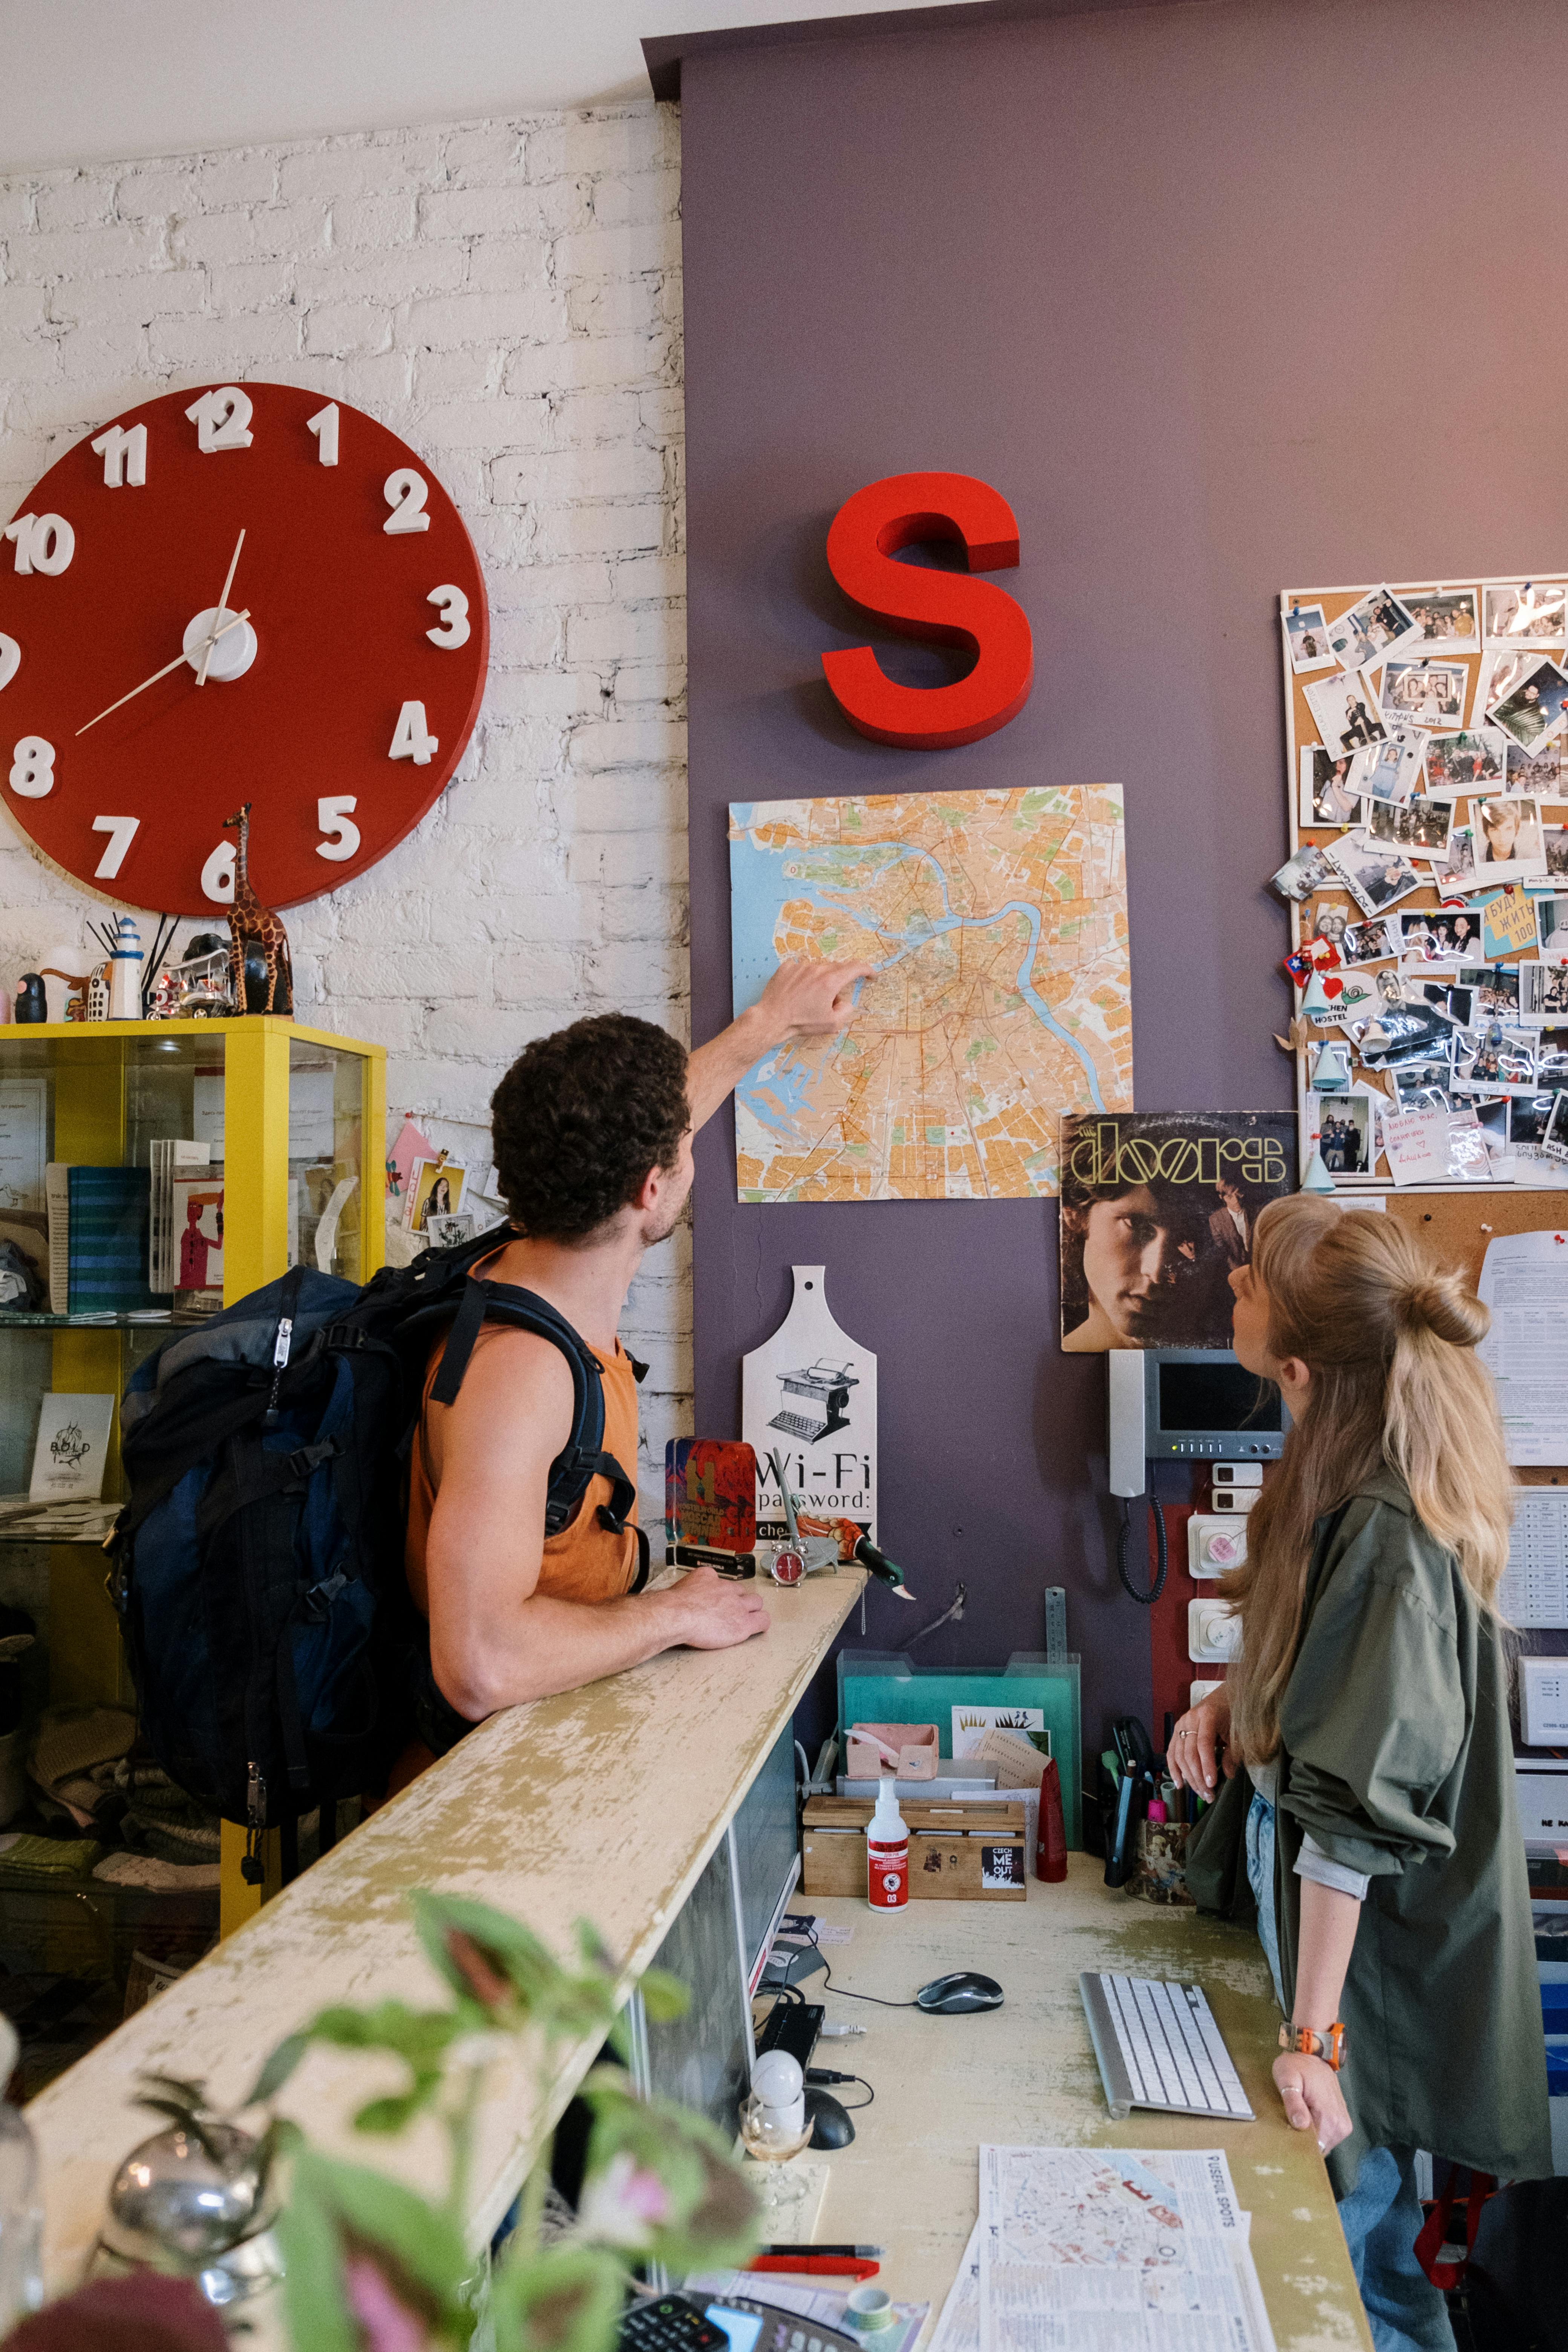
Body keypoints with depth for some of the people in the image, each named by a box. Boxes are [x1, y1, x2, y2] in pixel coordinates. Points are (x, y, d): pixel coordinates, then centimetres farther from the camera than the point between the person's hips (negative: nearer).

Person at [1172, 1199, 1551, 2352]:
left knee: (1347, 2187, 14)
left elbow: (1354, 1811, -29)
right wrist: (1234, 1698, -1)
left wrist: (1316, 2032, -23)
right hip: (1294, 1862, 8)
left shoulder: (1386, 1535, -33)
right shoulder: (1357, 1461, -5)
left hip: (1372, 1931, -8)